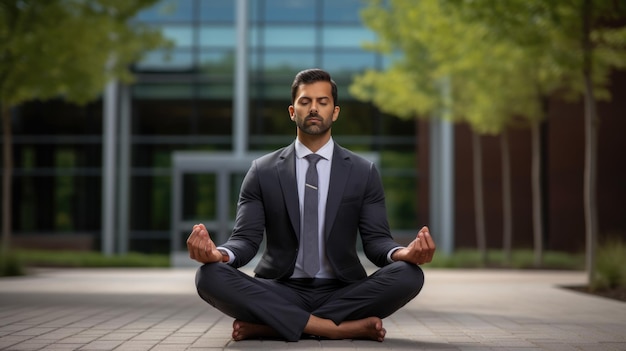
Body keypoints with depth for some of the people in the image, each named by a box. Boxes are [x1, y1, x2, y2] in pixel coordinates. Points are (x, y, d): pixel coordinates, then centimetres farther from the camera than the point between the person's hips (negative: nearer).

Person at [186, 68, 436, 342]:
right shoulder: (262, 172, 6)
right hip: (281, 293, -1)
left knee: (409, 275, -28)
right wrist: (219, 254, -26)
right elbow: (246, 239, -1)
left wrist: (403, 253, -25)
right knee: (210, 276, -29)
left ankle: (267, 325, -24)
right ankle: (345, 328, -30)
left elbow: (376, 239, 0)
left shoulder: (363, 173, 7)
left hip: (341, 293, 1)